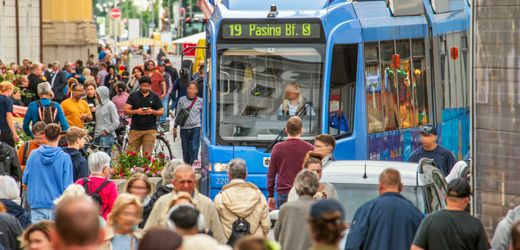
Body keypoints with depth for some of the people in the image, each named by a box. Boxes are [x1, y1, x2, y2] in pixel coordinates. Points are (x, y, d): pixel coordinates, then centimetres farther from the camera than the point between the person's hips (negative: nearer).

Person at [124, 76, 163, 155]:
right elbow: (126, 110, 4)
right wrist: (136, 111, -14)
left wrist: (152, 111, -12)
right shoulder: (133, 96, 9)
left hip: (150, 129, -1)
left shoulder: (155, 97, 9)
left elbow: (161, 112, 8)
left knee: (147, 154, -7)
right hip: (135, 129, 1)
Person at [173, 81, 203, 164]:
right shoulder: (182, 100, 7)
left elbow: (203, 116, 10)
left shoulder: (200, 101, 4)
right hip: (184, 128, 2)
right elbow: (178, 115, 13)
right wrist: (175, 127, 10)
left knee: (194, 149, -12)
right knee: (185, 151, 6)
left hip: (195, 127, -2)